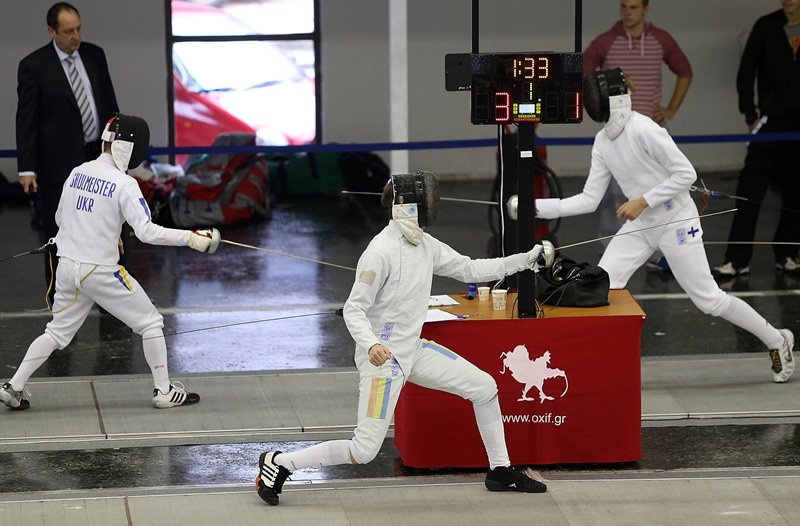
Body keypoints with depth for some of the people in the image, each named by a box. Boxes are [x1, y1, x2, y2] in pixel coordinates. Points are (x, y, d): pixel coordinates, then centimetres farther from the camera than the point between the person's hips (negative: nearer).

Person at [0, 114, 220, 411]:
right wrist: (190, 238, -21)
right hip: (100, 271, -6)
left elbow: (61, 218, 18)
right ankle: (164, 391, 7)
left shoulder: (78, 173, 5)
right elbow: (147, 232, -22)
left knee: (57, 333, 19)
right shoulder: (123, 184, -15)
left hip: (68, 267, 6)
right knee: (150, 323, 7)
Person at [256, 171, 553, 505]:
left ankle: (501, 472, 22)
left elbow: (470, 270, 13)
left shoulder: (424, 244, 2)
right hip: (382, 356, -9)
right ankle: (278, 465, 2)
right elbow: (353, 310, -23)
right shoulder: (381, 251, -24)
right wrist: (371, 344, -42)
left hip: (413, 351, 9)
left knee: (485, 388, 8)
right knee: (365, 451, -11)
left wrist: (527, 259, 9)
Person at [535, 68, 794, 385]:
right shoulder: (603, 142, 1)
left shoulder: (643, 130, -24)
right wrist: (538, 207, -7)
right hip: (642, 225, 7)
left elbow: (686, 174, -23)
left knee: (708, 299, -3)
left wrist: (643, 201, -24)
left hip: (676, 224, -7)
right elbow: (589, 200, 2)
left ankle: (777, 342, 15)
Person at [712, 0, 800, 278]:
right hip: (771, 123, -1)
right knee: (750, 192, -4)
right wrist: (751, 116, -3)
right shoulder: (766, 27, -2)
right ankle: (737, 259, -2)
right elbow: (745, 74, 1)